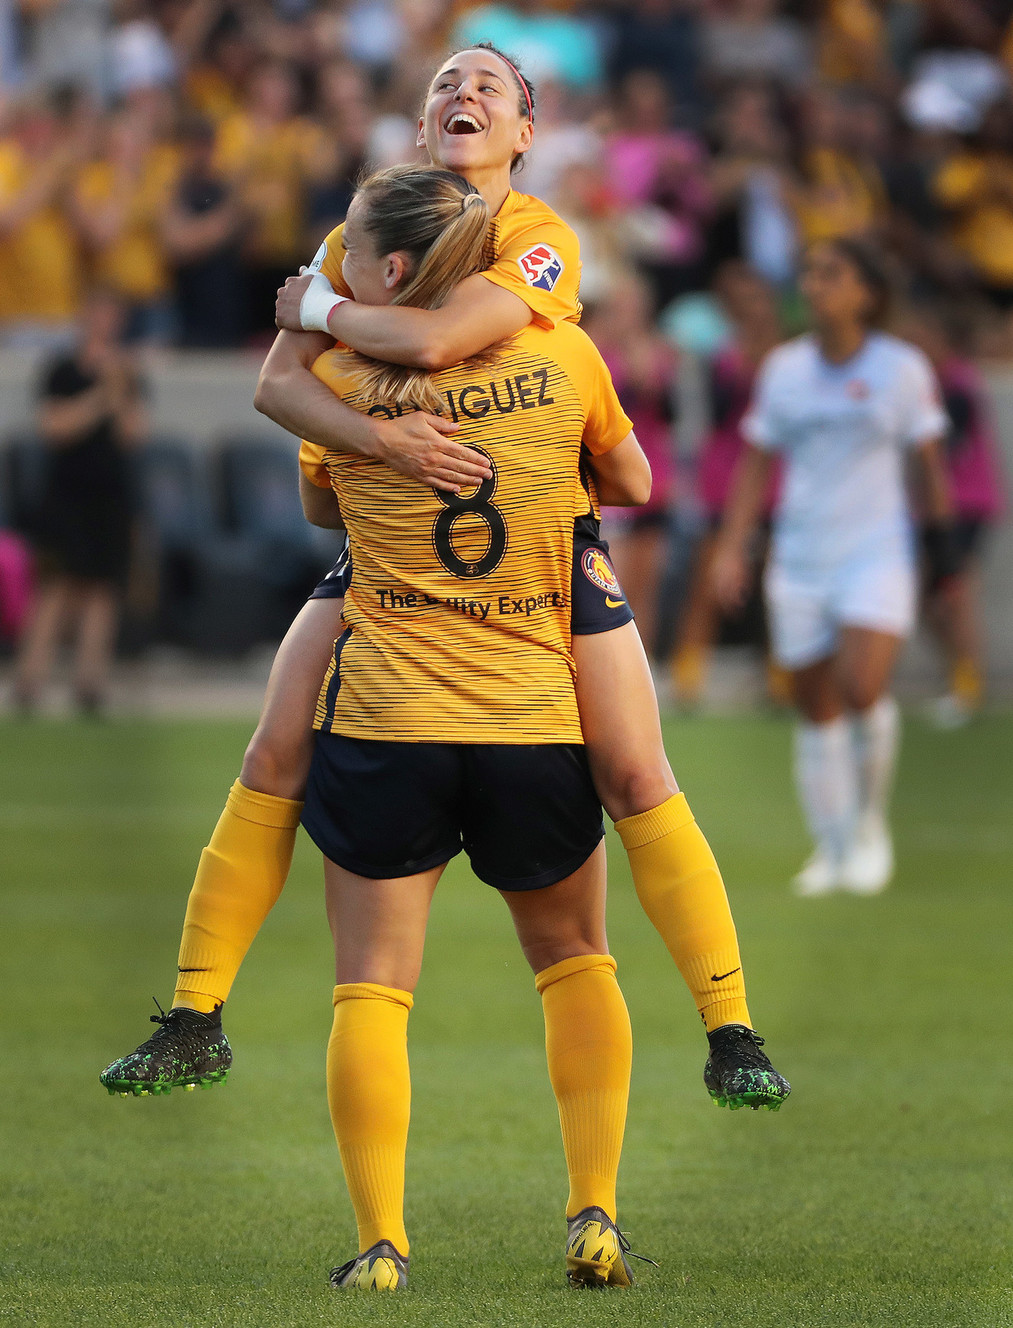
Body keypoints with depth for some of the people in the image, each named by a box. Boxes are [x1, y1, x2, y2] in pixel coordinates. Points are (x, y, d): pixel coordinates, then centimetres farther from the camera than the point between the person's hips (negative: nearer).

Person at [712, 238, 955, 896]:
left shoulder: (902, 368, -2)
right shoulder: (784, 367, 6)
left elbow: (930, 460, 4)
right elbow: (755, 463, 10)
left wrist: (944, 537, 2)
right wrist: (733, 547, 4)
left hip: (877, 553, -3)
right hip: (799, 562, 3)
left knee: (863, 690, -20)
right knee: (817, 710, 3)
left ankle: (870, 820, 3)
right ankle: (831, 848, 14)